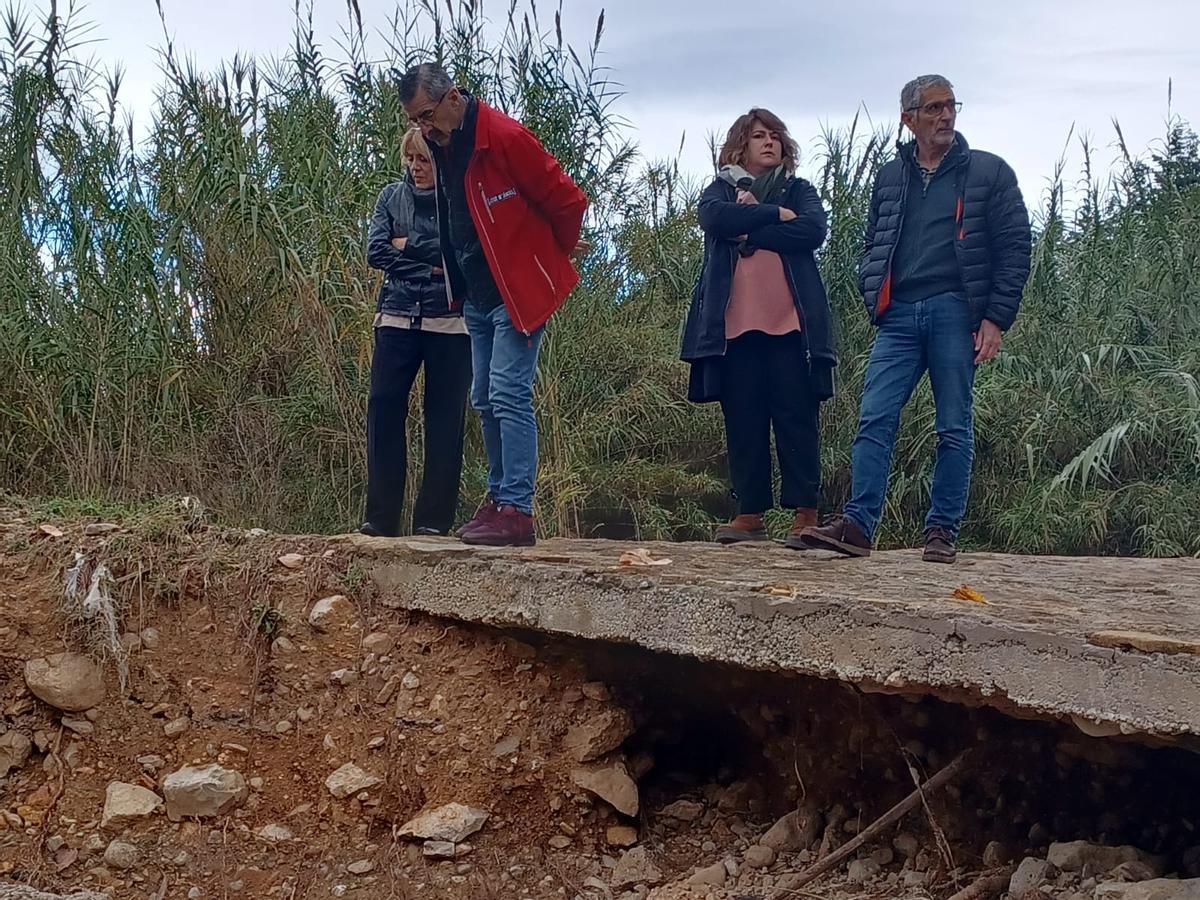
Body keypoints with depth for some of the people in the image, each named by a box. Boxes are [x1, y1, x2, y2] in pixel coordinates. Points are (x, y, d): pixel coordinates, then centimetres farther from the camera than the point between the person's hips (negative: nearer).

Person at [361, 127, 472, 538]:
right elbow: (376, 252, 1)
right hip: (397, 318, 3)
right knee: (384, 408, -6)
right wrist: (436, 261, -7)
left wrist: (406, 246, -7)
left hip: (450, 321, -2)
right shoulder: (392, 196, 12)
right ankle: (381, 516, -1)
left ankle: (434, 518, 6)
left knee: (445, 417, 0)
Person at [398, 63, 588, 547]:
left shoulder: (505, 137, -19)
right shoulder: (440, 147, 8)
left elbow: (568, 201, -14)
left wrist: (553, 259, 1)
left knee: (508, 395, -12)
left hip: (518, 293, -9)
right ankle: (498, 499, 20)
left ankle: (517, 512, -11)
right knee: (486, 400, 11)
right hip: (478, 296, 9)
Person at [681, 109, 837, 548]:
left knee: (797, 416, -5)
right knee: (743, 420, 1)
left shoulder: (799, 190, 16)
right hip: (736, 323, 1)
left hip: (790, 322, -1)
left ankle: (806, 513, -4)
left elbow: (813, 231, -5)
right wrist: (775, 215, -8)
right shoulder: (720, 190, 16)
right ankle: (750, 513, 6)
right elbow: (716, 219, -8)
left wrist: (749, 233, -7)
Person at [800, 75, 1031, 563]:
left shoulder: (988, 172, 6)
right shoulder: (889, 178, 17)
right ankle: (857, 525, -11)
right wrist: (873, 299, 6)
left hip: (956, 313, -3)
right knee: (875, 419, -8)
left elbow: (1014, 249, 2)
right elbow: (873, 245, 23)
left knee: (954, 428, 2)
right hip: (899, 316, 3)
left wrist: (996, 319, -6)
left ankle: (943, 531, 8)